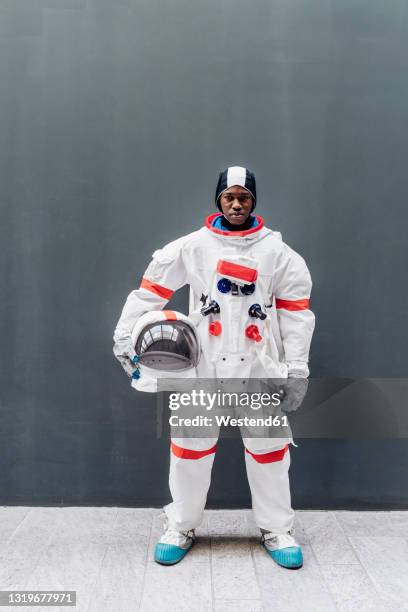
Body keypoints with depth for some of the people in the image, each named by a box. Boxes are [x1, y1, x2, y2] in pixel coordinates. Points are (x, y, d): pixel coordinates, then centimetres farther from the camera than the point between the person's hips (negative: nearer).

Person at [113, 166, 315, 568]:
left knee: (268, 445, 9)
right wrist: (124, 336, -2)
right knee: (190, 443, 8)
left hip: (259, 366, 1)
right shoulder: (193, 247, 0)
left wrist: (296, 367, 0)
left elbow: (295, 308, 4)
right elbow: (151, 289, 2)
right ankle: (181, 527, 28)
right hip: (203, 363, 0)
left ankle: (277, 530, 28)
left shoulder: (276, 252, 2)